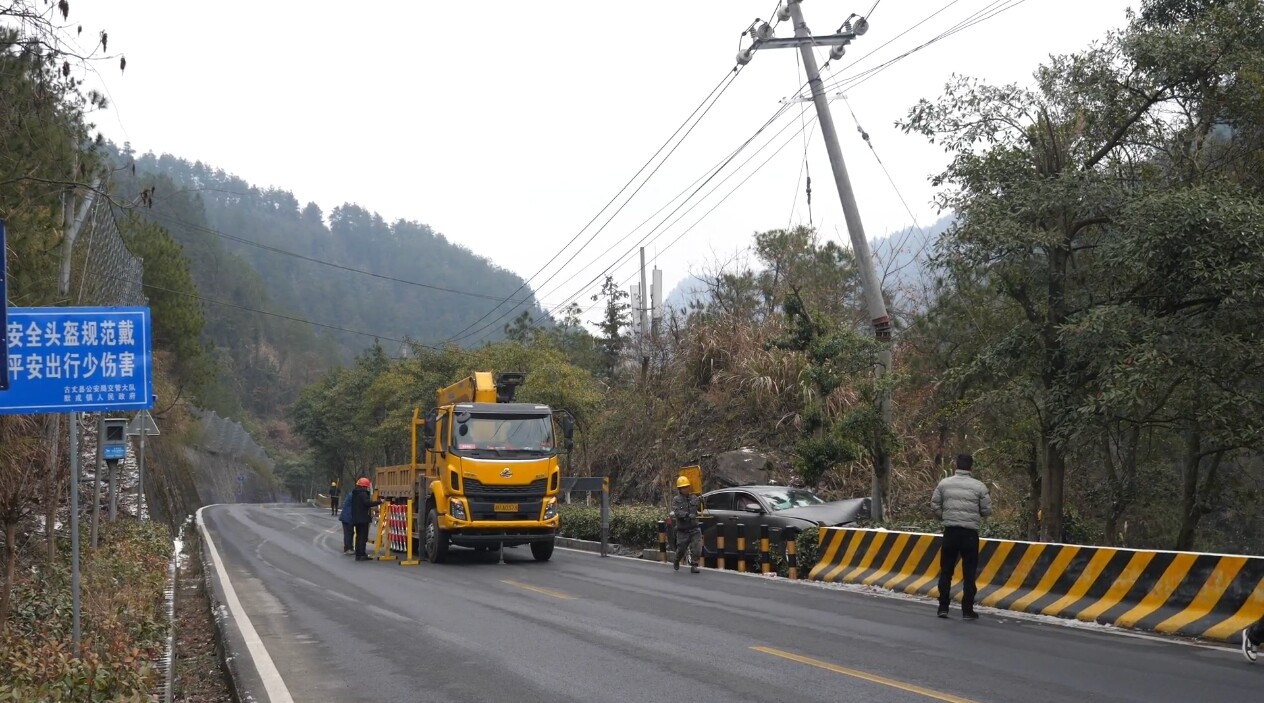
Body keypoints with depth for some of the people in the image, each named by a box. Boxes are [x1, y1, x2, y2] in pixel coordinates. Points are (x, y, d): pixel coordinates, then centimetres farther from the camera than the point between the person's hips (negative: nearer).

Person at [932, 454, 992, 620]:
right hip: (970, 533, -2)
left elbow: (935, 504, 2)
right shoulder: (979, 486, -5)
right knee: (969, 573, 4)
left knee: (946, 570, 11)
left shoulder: (944, 483, 1)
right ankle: (967, 610, 3)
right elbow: (987, 510, -1)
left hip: (950, 531, 2)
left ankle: (943, 607, 11)